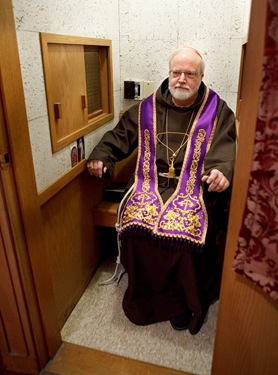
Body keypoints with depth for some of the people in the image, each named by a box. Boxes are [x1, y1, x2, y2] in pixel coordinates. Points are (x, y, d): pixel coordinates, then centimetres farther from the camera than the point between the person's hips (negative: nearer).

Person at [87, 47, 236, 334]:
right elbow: (120, 135, 17)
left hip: (194, 186, -2)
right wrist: (101, 156, 1)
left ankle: (182, 301, 1)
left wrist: (222, 170, -26)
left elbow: (225, 149, -4)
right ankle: (144, 297, 4)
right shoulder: (147, 108, 14)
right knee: (136, 225, -24)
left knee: (185, 232, -28)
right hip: (151, 183, 2)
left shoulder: (217, 111, 8)